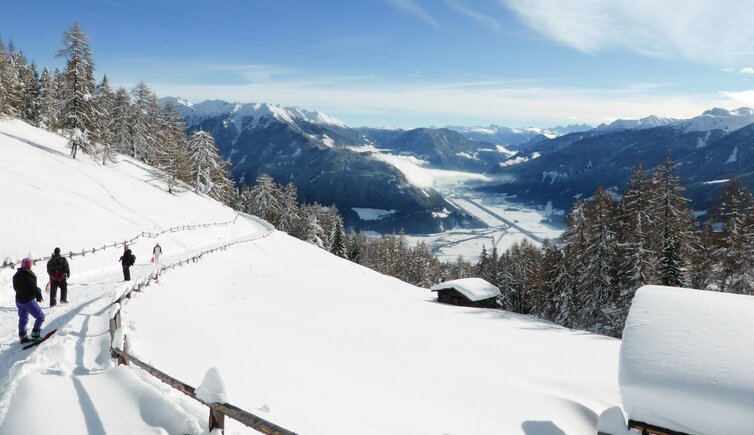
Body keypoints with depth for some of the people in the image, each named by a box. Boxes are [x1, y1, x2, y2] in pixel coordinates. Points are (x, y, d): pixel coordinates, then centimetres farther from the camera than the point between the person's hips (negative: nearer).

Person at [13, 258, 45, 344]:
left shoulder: (16, 275, 6)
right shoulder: (29, 276, -21)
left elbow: (15, 287, 15)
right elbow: (33, 288, -21)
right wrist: (38, 294, -4)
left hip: (18, 300, 9)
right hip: (28, 300, -9)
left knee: (22, 319, 20)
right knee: (40, 316, 0)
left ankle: (22, 336, 24)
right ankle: (35, 334, -4)